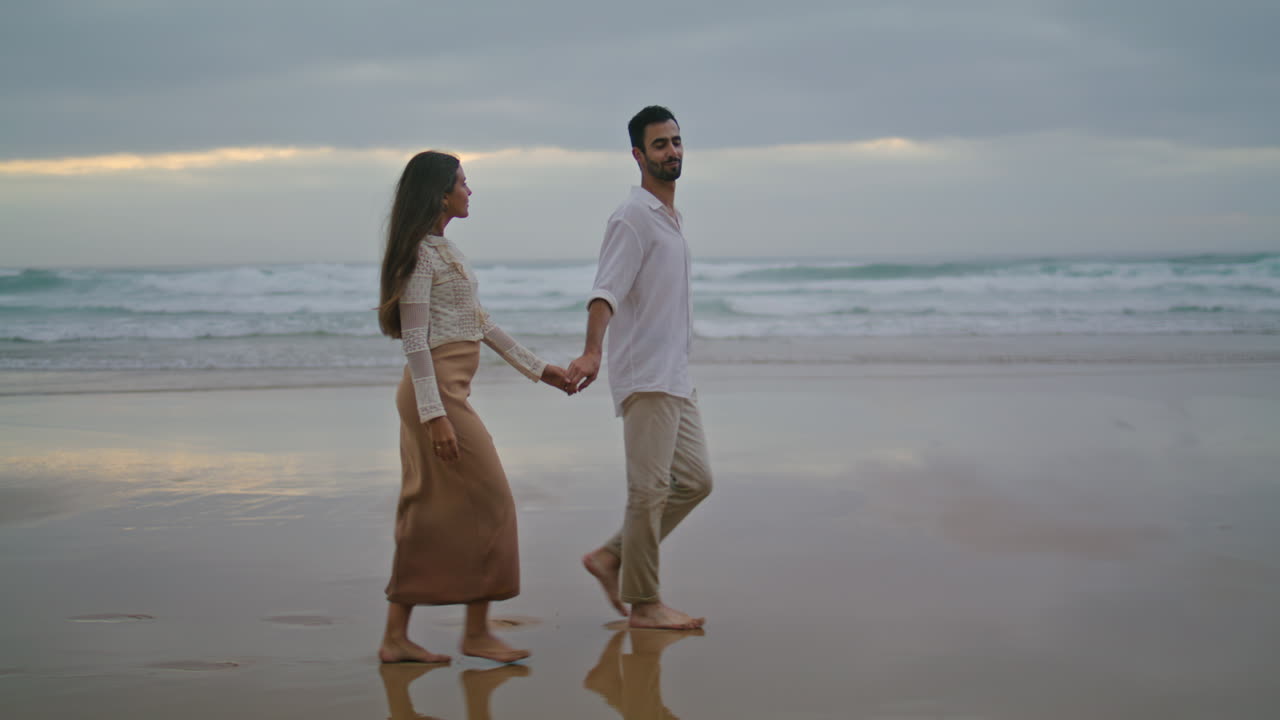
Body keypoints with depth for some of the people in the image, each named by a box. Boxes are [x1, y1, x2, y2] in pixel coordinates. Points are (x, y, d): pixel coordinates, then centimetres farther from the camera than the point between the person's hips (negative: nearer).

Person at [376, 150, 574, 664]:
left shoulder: (443, 250, 18)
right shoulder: (420, 253, -11)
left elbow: (479, 322, 23)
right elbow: (414, 340, -17)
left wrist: (537, 368, 24)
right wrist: (436, 415, -23)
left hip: (444, 394, 10)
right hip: (437, 393, -10)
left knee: (427, 515, 8)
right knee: (487, 503, -4)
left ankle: (396, 638, 11)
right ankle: (477, 631, 3)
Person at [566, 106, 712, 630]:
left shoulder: (672, 218, 18)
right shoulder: (633, 218, -11)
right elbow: (605, 292, -23)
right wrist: (591, 351, -38)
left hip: (675, 376, 10)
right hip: (645, 376, -10)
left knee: (695, 479, 10)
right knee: (650, 489, -6)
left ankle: (610, 557, 16)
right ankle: (643, 604, 2)